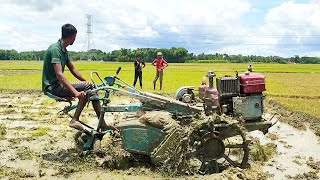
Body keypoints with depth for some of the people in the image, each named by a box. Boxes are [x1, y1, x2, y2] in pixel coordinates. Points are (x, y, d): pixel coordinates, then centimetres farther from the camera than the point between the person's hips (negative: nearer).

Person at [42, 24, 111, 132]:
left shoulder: (63, 50, 11)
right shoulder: (55, 49, -19)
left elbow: (72, 69, 16)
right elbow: (59, 74, -29)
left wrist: (86, 81, 5)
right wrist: (75, 92, -37)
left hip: (58, 84, 9)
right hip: (52, 87, -9)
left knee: (92, 88, 0)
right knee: (88, 88, -22)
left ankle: (102, 124, -1)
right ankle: (75, 120, -19)